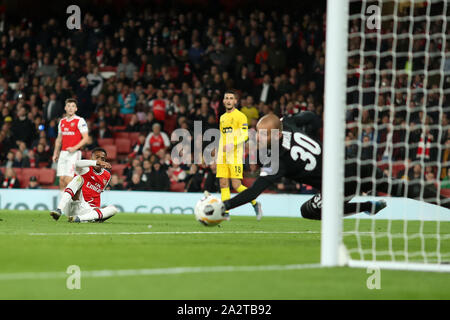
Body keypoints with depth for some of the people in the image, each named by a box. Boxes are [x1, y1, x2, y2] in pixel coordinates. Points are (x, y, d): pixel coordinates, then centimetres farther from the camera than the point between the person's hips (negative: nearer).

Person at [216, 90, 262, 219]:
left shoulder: (240, 116, -3)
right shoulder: (222, 117, 19)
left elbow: (245, 135, -12)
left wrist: (232, 144, -25)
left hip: (235, 156, -7)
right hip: (222, 157, 7)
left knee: (236, 185, -11)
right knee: (223, 185, -1)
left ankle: (255, 204, 9)